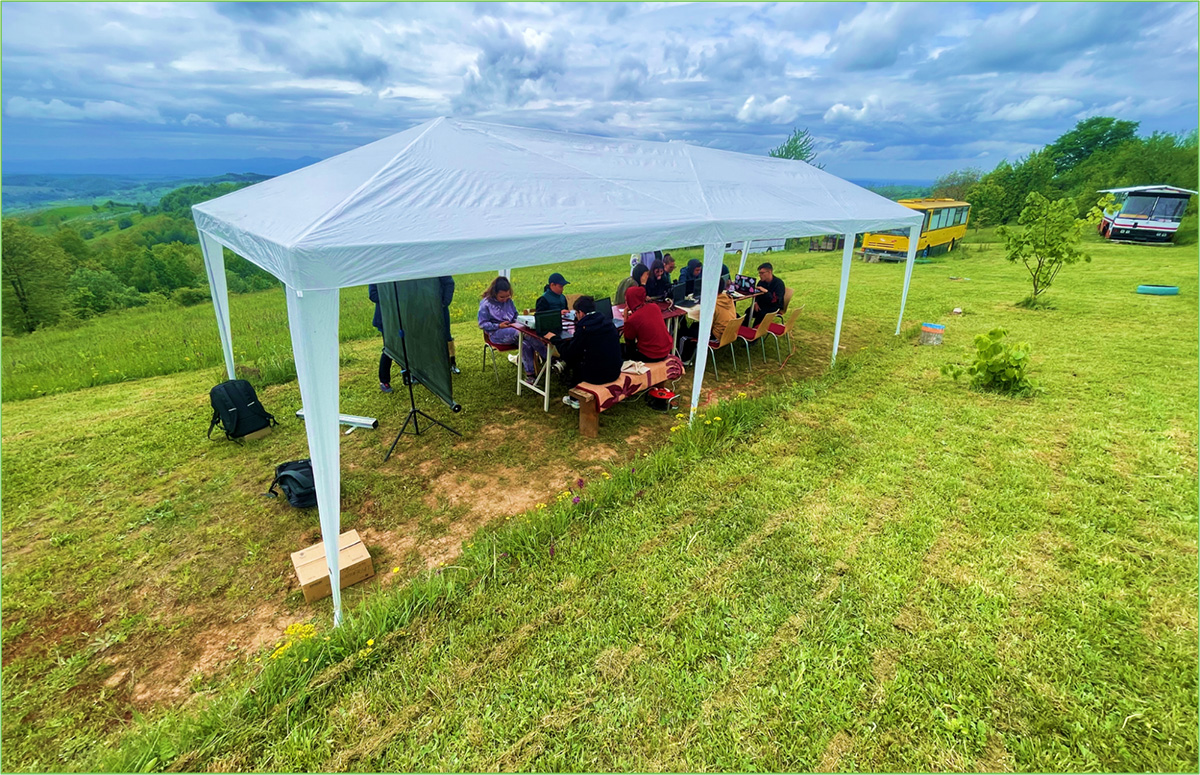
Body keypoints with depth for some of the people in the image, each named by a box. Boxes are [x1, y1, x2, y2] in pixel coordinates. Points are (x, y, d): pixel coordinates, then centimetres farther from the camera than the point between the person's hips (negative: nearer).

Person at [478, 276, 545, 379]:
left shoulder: (509, 301, 12)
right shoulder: (486, 304, -3)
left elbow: (516, 316, 24)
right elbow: (482, 324, -5)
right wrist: (499, 326, -16)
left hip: (512, 329, 5)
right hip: (496, 333, -5)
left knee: (526, 343, -29)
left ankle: (529, 373, -23)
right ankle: (547, 357, -28)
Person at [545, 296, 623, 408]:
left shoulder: (584, 327, -16)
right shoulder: (608, 322, 4)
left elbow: (567, 354, -8)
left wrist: (554, 339, 8)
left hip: (597, 376, -7)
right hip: (615, 373, 7)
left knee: (572, 360, 19)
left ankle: (575, 399, 31)